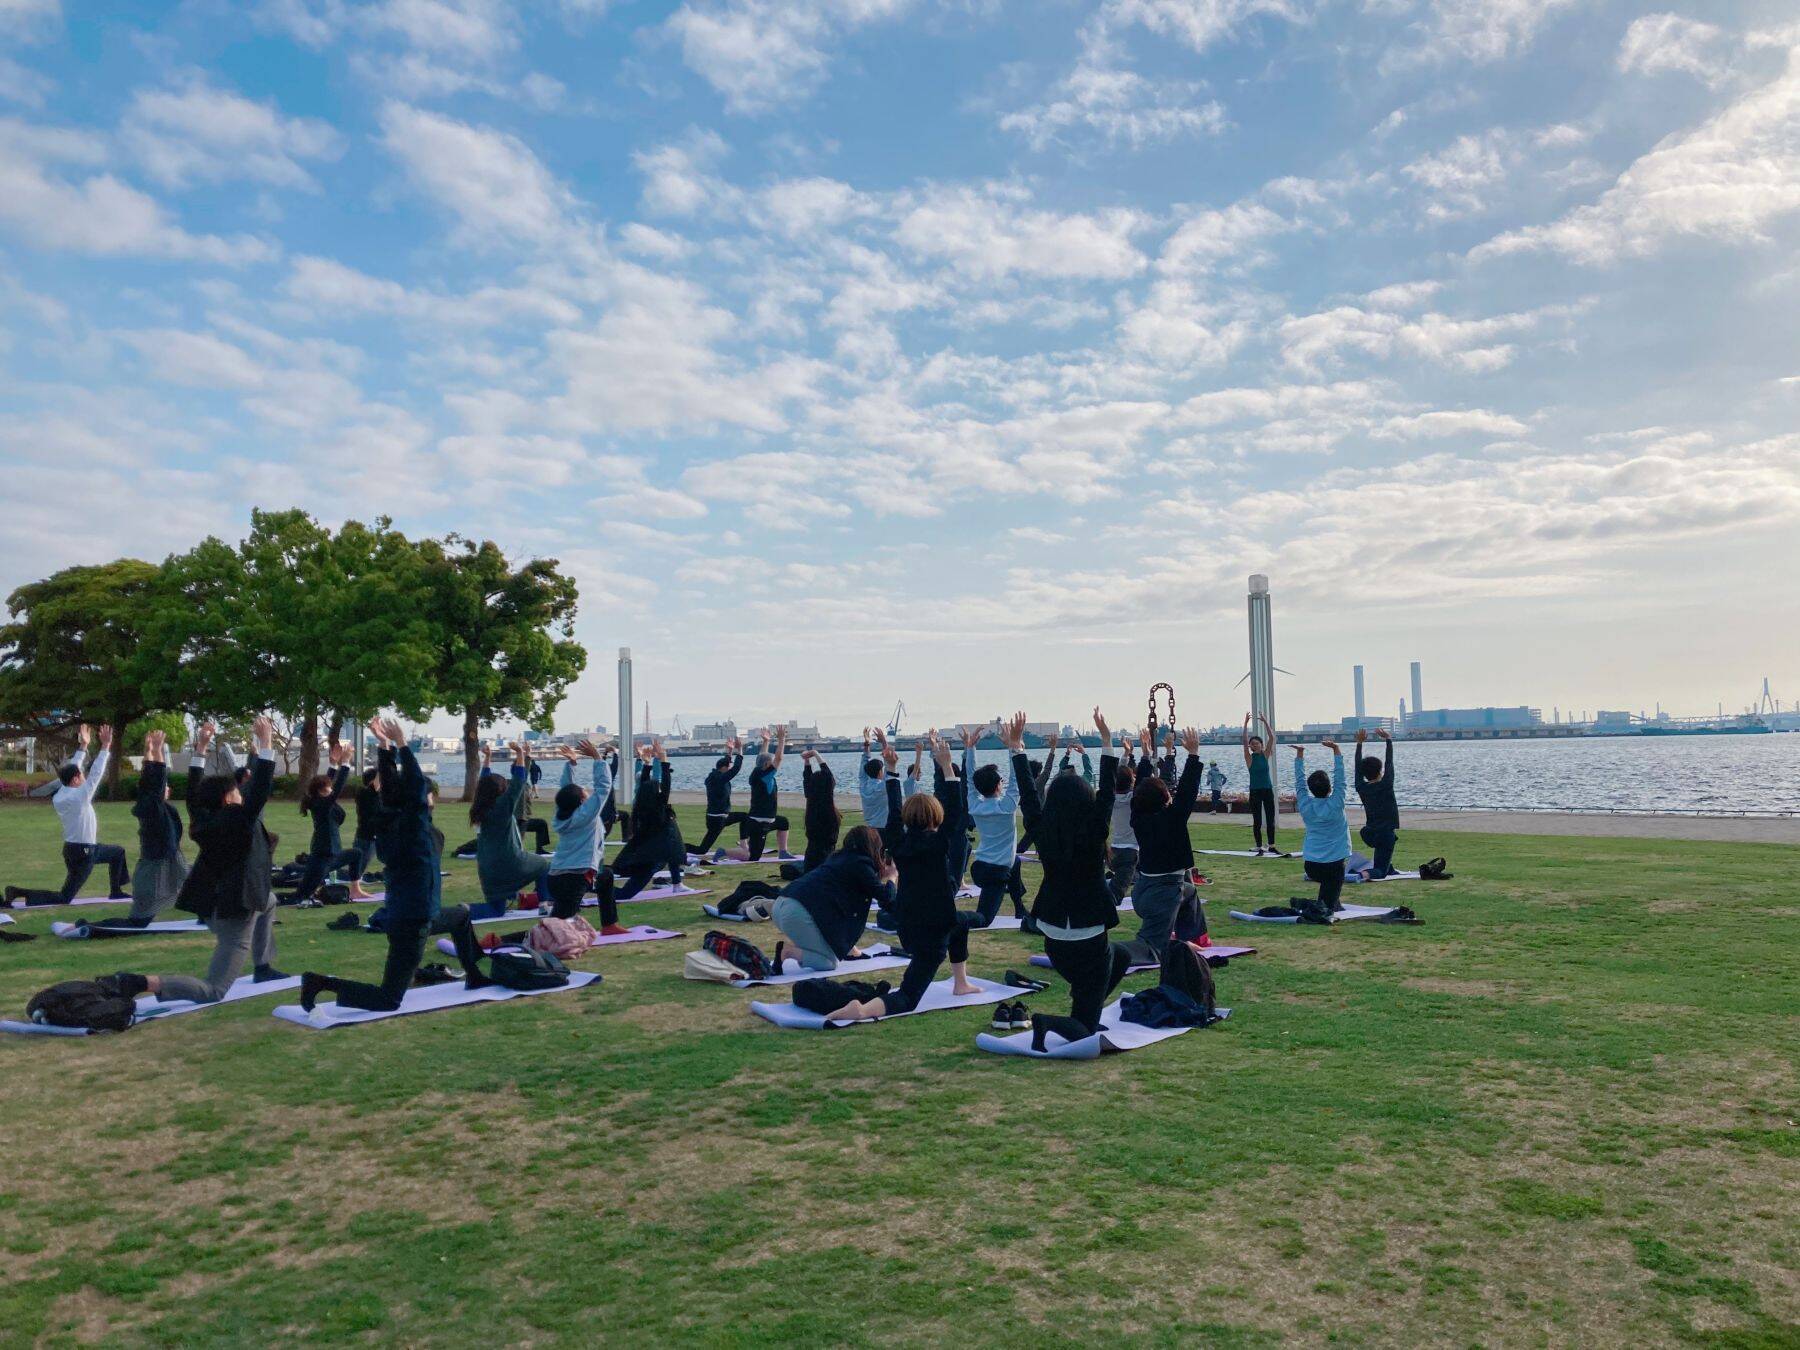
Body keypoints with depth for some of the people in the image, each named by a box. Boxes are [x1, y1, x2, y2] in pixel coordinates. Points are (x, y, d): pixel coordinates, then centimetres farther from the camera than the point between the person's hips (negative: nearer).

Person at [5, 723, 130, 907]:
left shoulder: (60, 795, -1)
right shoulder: (78, 796, -23)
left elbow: (71, 769, 11)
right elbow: (95, 774, -24)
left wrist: (82, 747, 15)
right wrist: (105, 746, -22)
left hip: (75, 848, 10)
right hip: (82, 853, -10)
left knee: (118, 852, 27)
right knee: (64, 898, -4)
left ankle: (115, 891, 32)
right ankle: (18, 893, -12)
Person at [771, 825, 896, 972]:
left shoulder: (839, 857, 24)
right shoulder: (861, 864, 0)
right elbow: (886, 897, 2)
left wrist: (882, 876, 39)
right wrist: (891, 876, 20)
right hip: (798, 914, -9)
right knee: (830, 963, 4)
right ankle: (789, 952, -11)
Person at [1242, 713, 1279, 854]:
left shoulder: (1265, 755, 4)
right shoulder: (1249, 758, -3)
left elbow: (1272, 738, -5)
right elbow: (1245, 741, -15)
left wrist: (1266, 722, -10)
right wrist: (1245, 724, -20)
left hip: (1268, 790, 2)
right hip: (1255, 791, -2)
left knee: (1271, 819, 5)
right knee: (1257, 821, 1)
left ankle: (1272, 846, 13)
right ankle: (1259, 847, 7)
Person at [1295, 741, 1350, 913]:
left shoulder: (1306, 805, -3)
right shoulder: (1335, 805, -12)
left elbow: (1300, 778, 6)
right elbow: (1339, 776, -9)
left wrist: (1299, 754, 12)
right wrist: (1335, 749, -7)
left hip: (1310, 865, 4)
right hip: (1333, 863, -4)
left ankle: (1335, 905, 31)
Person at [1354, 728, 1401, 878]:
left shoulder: (1361, 787, 0)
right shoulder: (1385, 786, -11)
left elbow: (1358, 766, 9)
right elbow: (1389, 763, -4)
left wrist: (1359, 743, 14)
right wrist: (1388, 740, 2)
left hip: (1369, 834, 5)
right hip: (1387, 833, -5)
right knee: (1380, 872, -4)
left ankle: (1390, 870, 36)